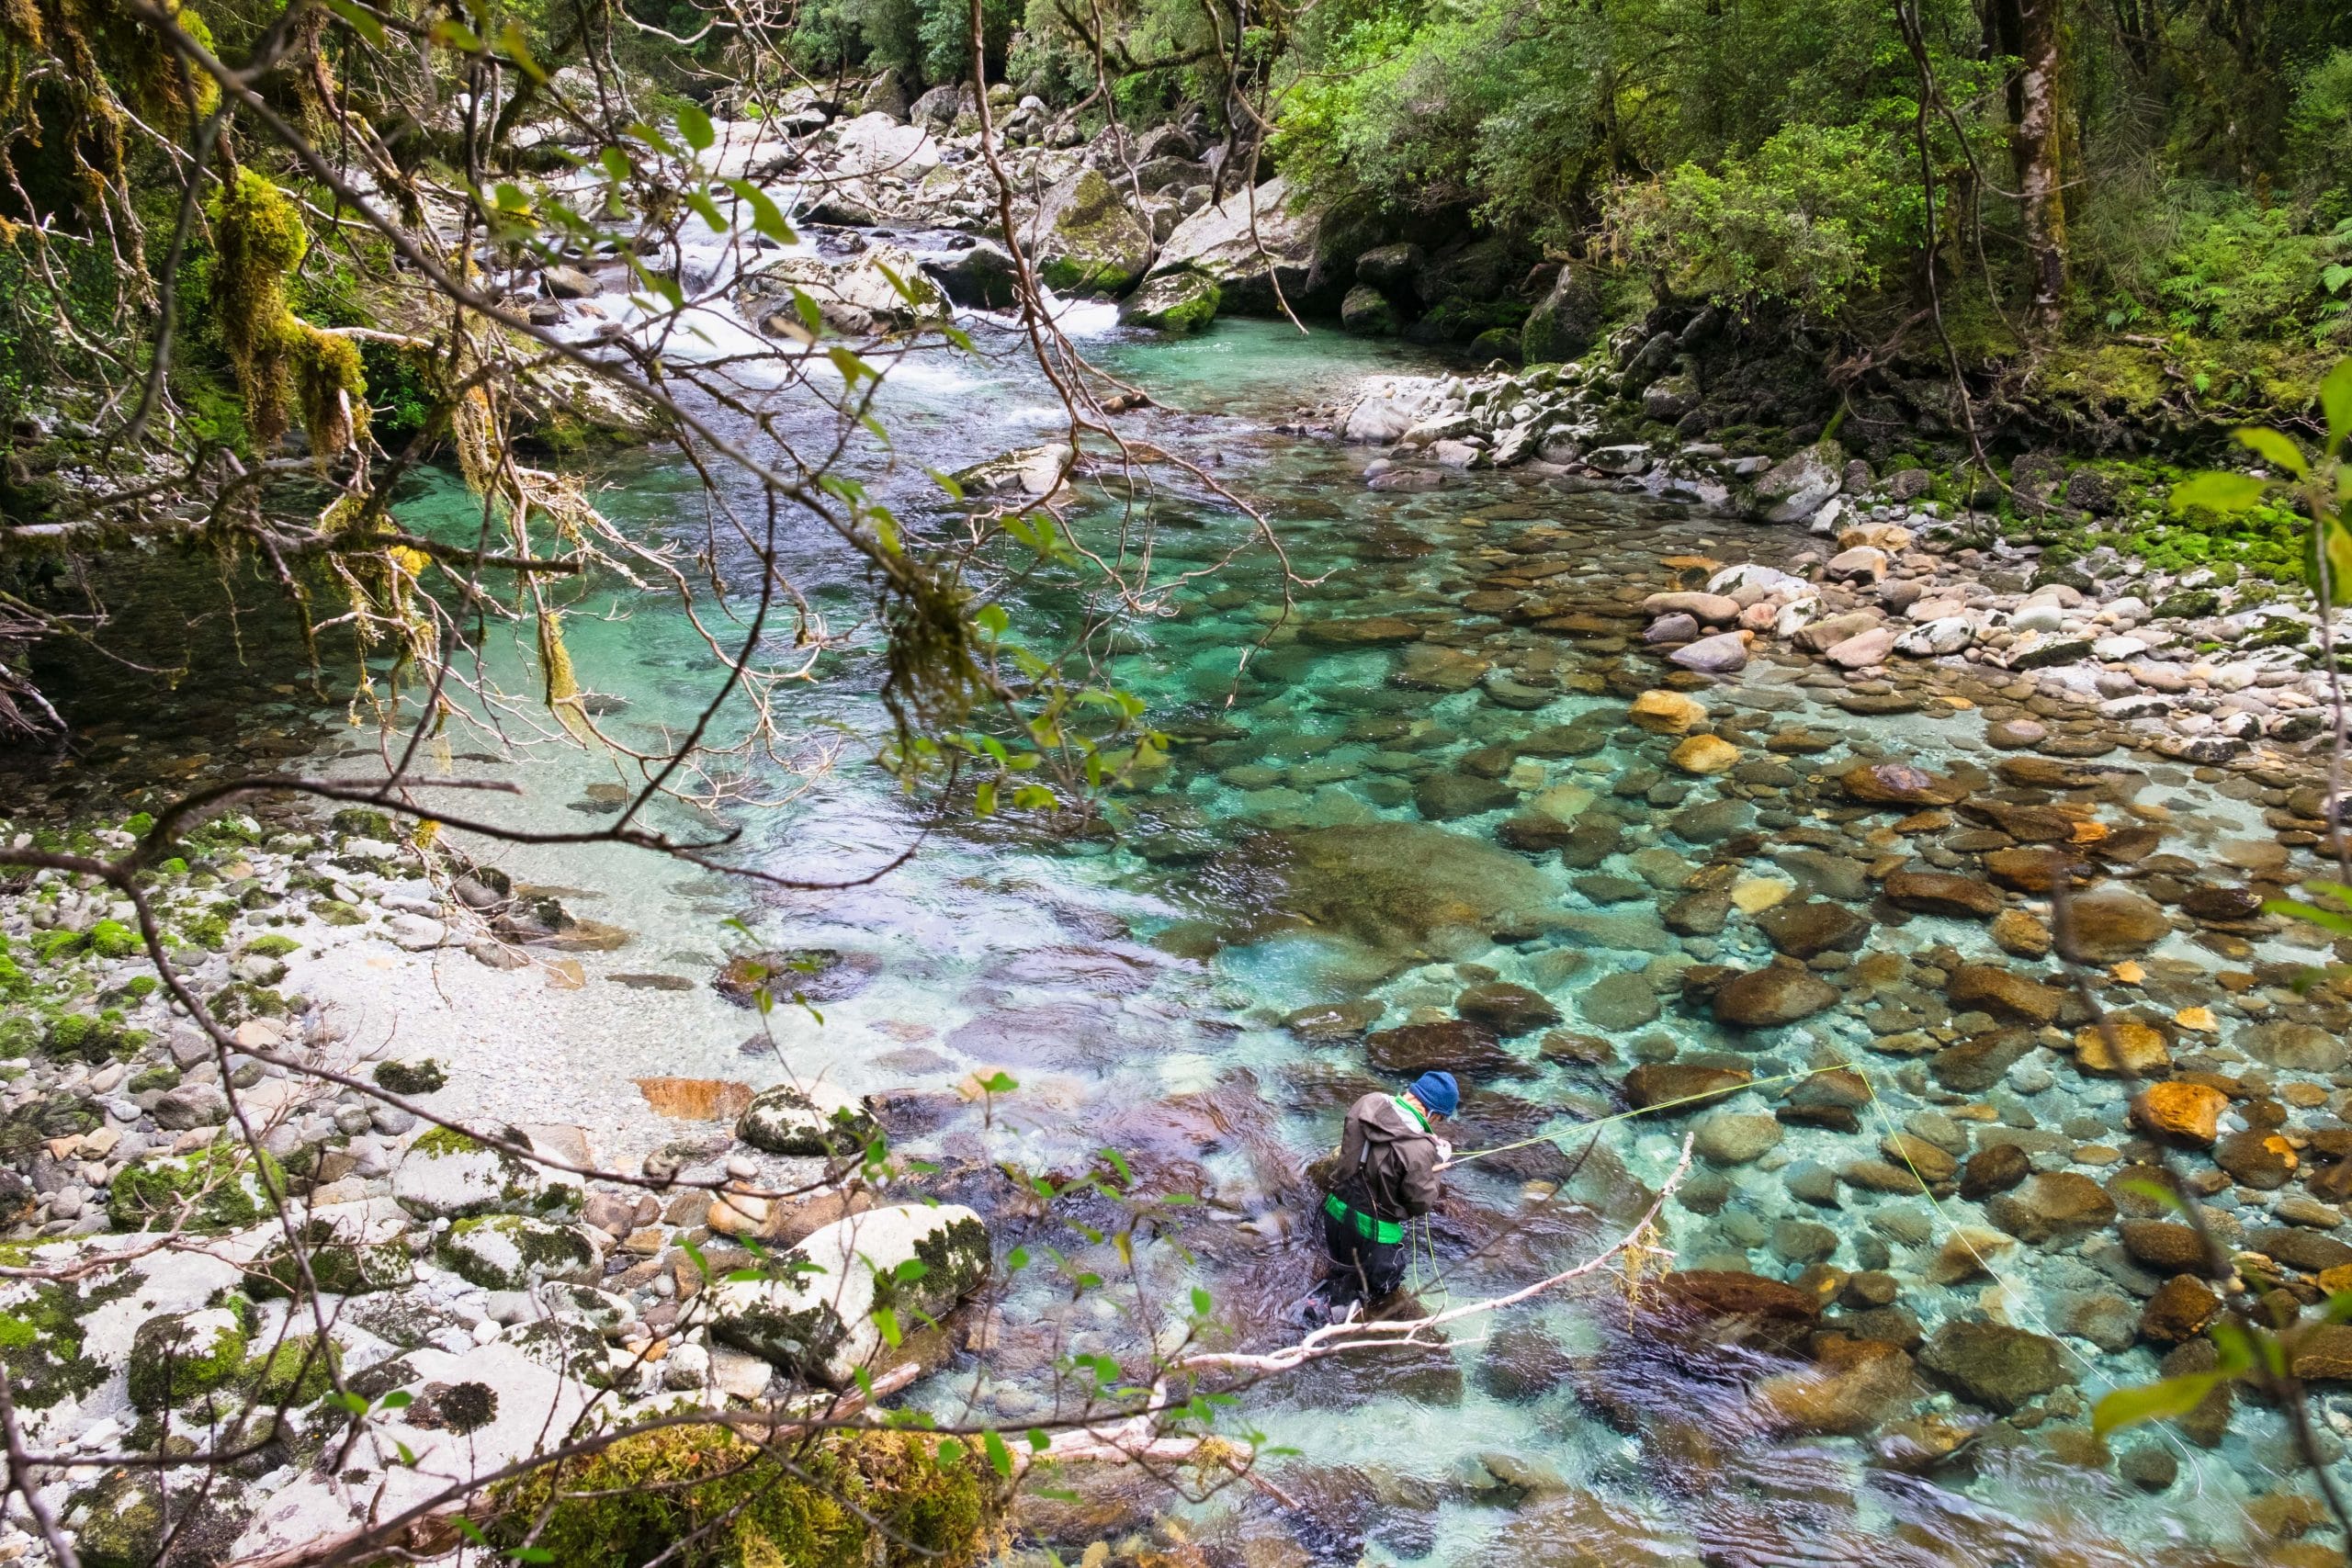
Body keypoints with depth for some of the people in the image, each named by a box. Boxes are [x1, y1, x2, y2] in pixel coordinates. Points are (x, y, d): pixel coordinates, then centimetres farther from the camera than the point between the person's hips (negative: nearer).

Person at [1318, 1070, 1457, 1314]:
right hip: (1372, 1230, -6)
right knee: (1384, 1283, 19)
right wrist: (1435, 1163, -2)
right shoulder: (1419, 1150, -30)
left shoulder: (1367, 1104, -12)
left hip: (1336, 1211, 6)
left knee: (1344, 1265, 32)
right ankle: (1337, 1300, 7)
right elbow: (1421, 1203, -16)